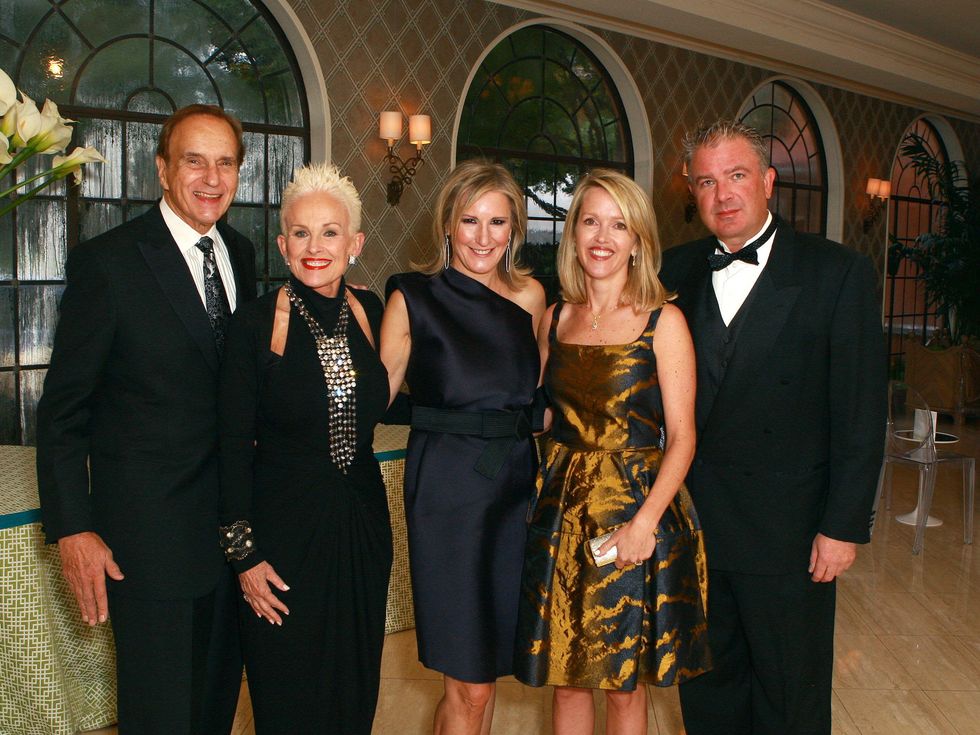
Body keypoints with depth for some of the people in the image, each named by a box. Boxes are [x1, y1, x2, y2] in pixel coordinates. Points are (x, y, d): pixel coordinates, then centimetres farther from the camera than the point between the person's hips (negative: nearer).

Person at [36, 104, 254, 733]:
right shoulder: (106, 262, -12)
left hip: (236, 518, 6)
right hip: (150, 530, -6)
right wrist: (73, 529, -13)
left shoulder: (241, 254, 6)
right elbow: (64, 408, -10)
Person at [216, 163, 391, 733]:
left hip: (362, 521, 4)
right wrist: (243, 553, -9)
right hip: (284, 528, -4)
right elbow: (235, 447, -9)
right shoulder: (257, 323, -12)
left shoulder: (369, 312, 0)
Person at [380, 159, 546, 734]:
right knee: (470, 686, 0)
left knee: (486, 670, 14)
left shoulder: (530, 295, 7)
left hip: (517, 487, 4)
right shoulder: (414, 298, -4)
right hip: (447, 489, -4)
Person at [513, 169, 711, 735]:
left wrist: (644, 521, -20)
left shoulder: (663, 322, -8)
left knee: (626, 684, 9)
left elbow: (682, 437, -10)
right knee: (565, 675, 13)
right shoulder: (555, 319, 6)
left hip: (637, 504, -4)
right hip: (562, 508, 4)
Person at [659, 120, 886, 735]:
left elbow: (862, 411, -7)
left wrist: (844, 525, -9)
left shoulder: (838, 273, -6)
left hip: (788, 531, -3)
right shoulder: (677, 271, 6)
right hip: (691, 522, 4)